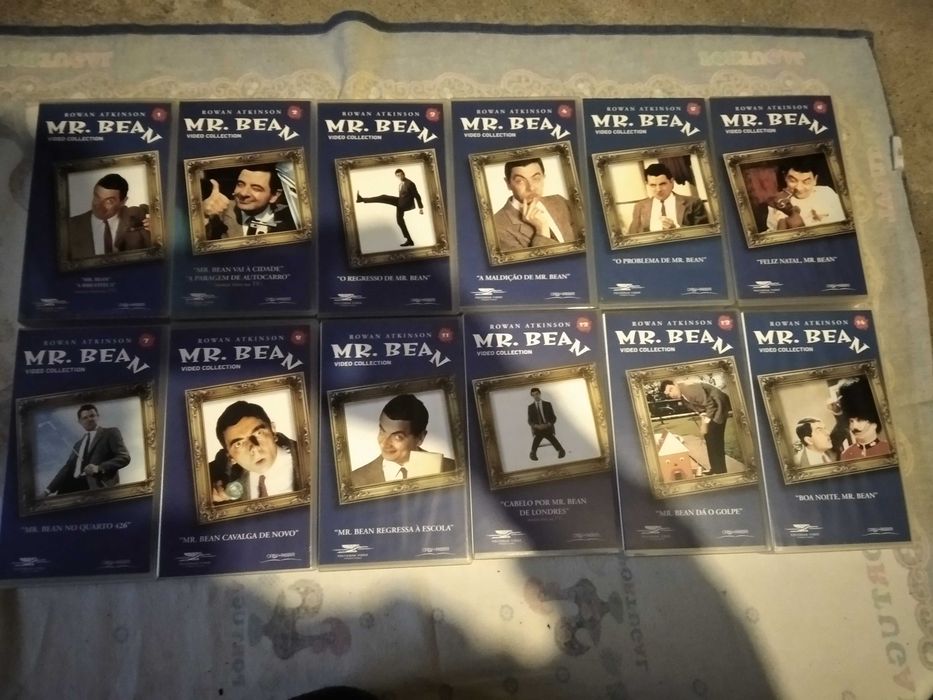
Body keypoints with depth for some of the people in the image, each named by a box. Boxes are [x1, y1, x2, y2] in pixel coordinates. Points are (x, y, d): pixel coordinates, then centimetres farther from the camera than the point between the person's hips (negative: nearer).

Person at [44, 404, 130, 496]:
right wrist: (48, 490, 11)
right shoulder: (78, 444, 28)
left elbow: (124, 457, -5)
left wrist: (99, 468, -19)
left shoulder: (111, 433, 9)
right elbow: (68, 468, 23)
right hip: (75, 486, 6)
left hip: (98, 485, -6)